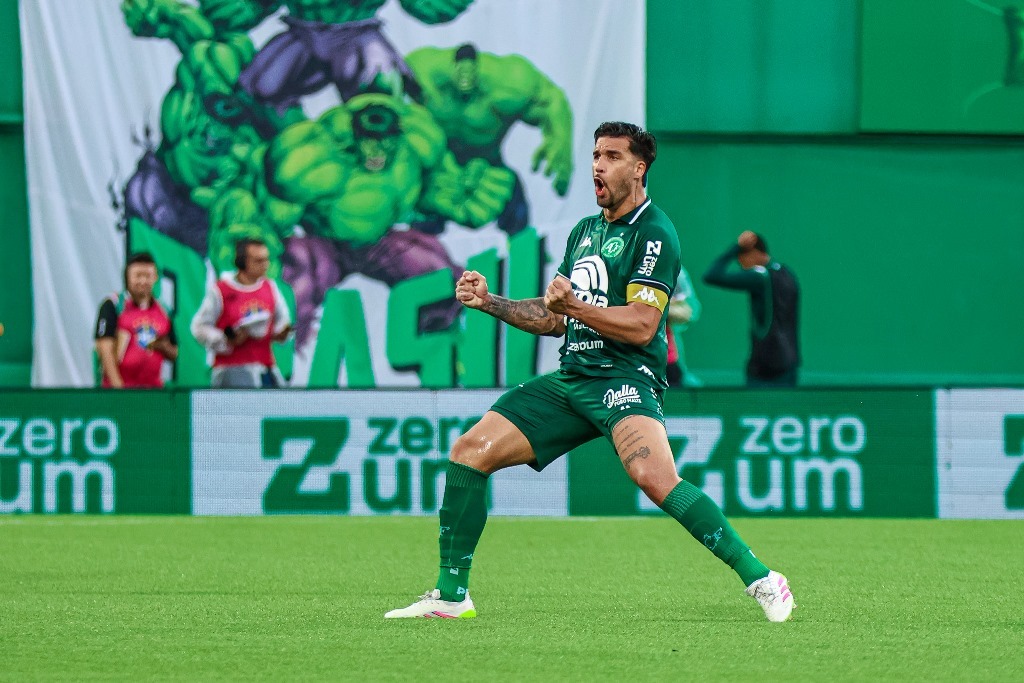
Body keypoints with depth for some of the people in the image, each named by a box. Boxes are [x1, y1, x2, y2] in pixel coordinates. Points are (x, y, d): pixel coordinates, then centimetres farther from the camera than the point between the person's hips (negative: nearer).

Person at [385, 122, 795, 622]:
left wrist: (573, 306, -26)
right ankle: (451, 596, 6)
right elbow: (553, 319, 26)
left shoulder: (654, 234, -6)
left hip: (624, 379, -8)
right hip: (570, 380, 8)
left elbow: (640, 326, -17)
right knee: (469, 451, -1)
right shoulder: (584, 230, 20)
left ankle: (759, 579, -27)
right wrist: (489, 302, 15)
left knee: (655, 477, -33)